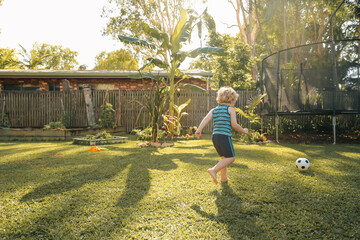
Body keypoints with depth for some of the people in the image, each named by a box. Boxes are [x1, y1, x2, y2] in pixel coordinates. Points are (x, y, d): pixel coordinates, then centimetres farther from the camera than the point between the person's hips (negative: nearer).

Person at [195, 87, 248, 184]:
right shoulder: (230, 109, 2)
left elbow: (206, 119, 0)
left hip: (215, 136, 7)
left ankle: (224, 177, 25)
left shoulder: (214, 110, 16)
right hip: (225, 136, -7)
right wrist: (243, 131, 11)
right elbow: (234, 125, -5)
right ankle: (213, 170, -17)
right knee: (231, 157, -1)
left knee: (224, 157, 21)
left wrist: (199, 130, -7)